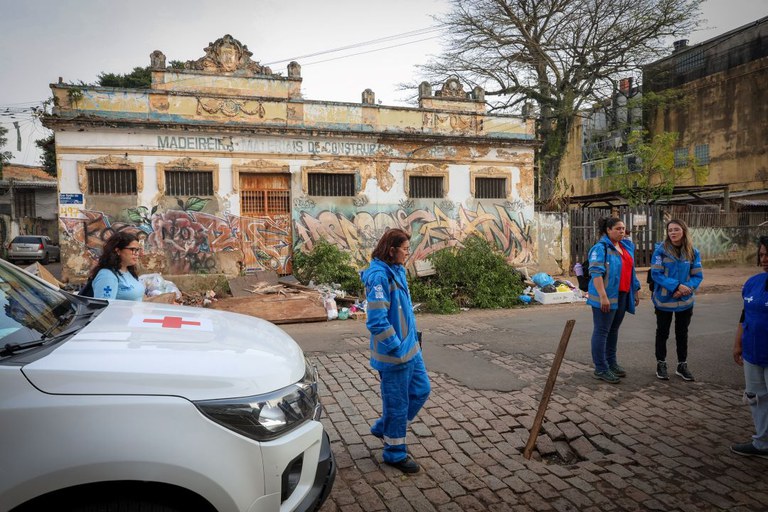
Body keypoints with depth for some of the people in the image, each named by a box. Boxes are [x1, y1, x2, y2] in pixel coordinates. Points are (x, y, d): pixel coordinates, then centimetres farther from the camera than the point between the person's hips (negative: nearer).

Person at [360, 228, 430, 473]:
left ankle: (384, 428, 37)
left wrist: (412, 337, 16)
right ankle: (395, 453, 28)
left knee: (421, 390, 20)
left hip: (410, 347, 9)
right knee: (398, 403, 7)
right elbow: (377, 321, -26)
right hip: (394, 354, -9)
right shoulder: (379, 276, -23)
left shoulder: (397, 270, 6)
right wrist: (396, 347, -19)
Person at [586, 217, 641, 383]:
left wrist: (635, 291, 20)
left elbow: (630, 270, 21)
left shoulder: (627, 246, 13)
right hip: (606, 297, -8)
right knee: (602, 331, -1)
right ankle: (600, 369, 5)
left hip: (623, 295, 8)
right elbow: (596, 273, -20)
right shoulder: (600, 248, -13)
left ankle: (611, 362, 30)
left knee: (614, 330, 17)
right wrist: (603, 296, -26)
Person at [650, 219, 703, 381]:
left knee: (682, 333, 15)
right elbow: (656, 274, -16)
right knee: (662, 333, 12)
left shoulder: (693, 252, -3)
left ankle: (682, 365, 29)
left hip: (685, 301, 3)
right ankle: (661, 364, 25)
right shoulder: (661, 250, -13)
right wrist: (677, 286, -25)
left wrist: (687, 289, -19)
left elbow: (697, 276, -1)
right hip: (664, 300, -3)